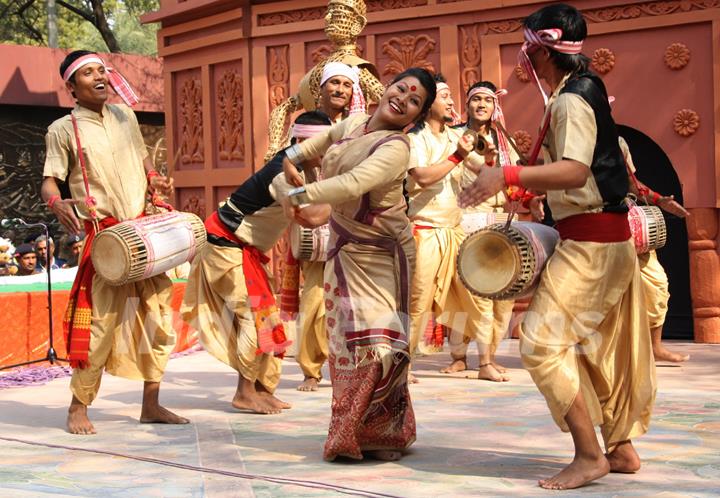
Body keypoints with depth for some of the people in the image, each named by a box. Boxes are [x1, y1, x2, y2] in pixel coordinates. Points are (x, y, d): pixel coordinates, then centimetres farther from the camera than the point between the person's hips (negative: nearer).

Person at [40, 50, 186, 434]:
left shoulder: (124, 115, 12)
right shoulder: (63, 130, -3)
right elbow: (49, 183, -4)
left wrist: (153, 178, 3)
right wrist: (58, 204, -26)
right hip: (105, 236, -5)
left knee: (158, 318, 7)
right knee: (100, 321, -8)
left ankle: (151, 404, 18)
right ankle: (78, 407, 7)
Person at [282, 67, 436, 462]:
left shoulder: (395, 147, -23)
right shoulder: (353, 124, 0)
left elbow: (353, 184, -38)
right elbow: (325, 139, 25)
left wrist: (299, 195, -31)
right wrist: (293, 157, 15)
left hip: (380, 256, -7)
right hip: (344, 249, 7)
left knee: (378, 343, -11)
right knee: (346, 341, 10)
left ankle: (383, 434, 7)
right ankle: (351, 434, 19)